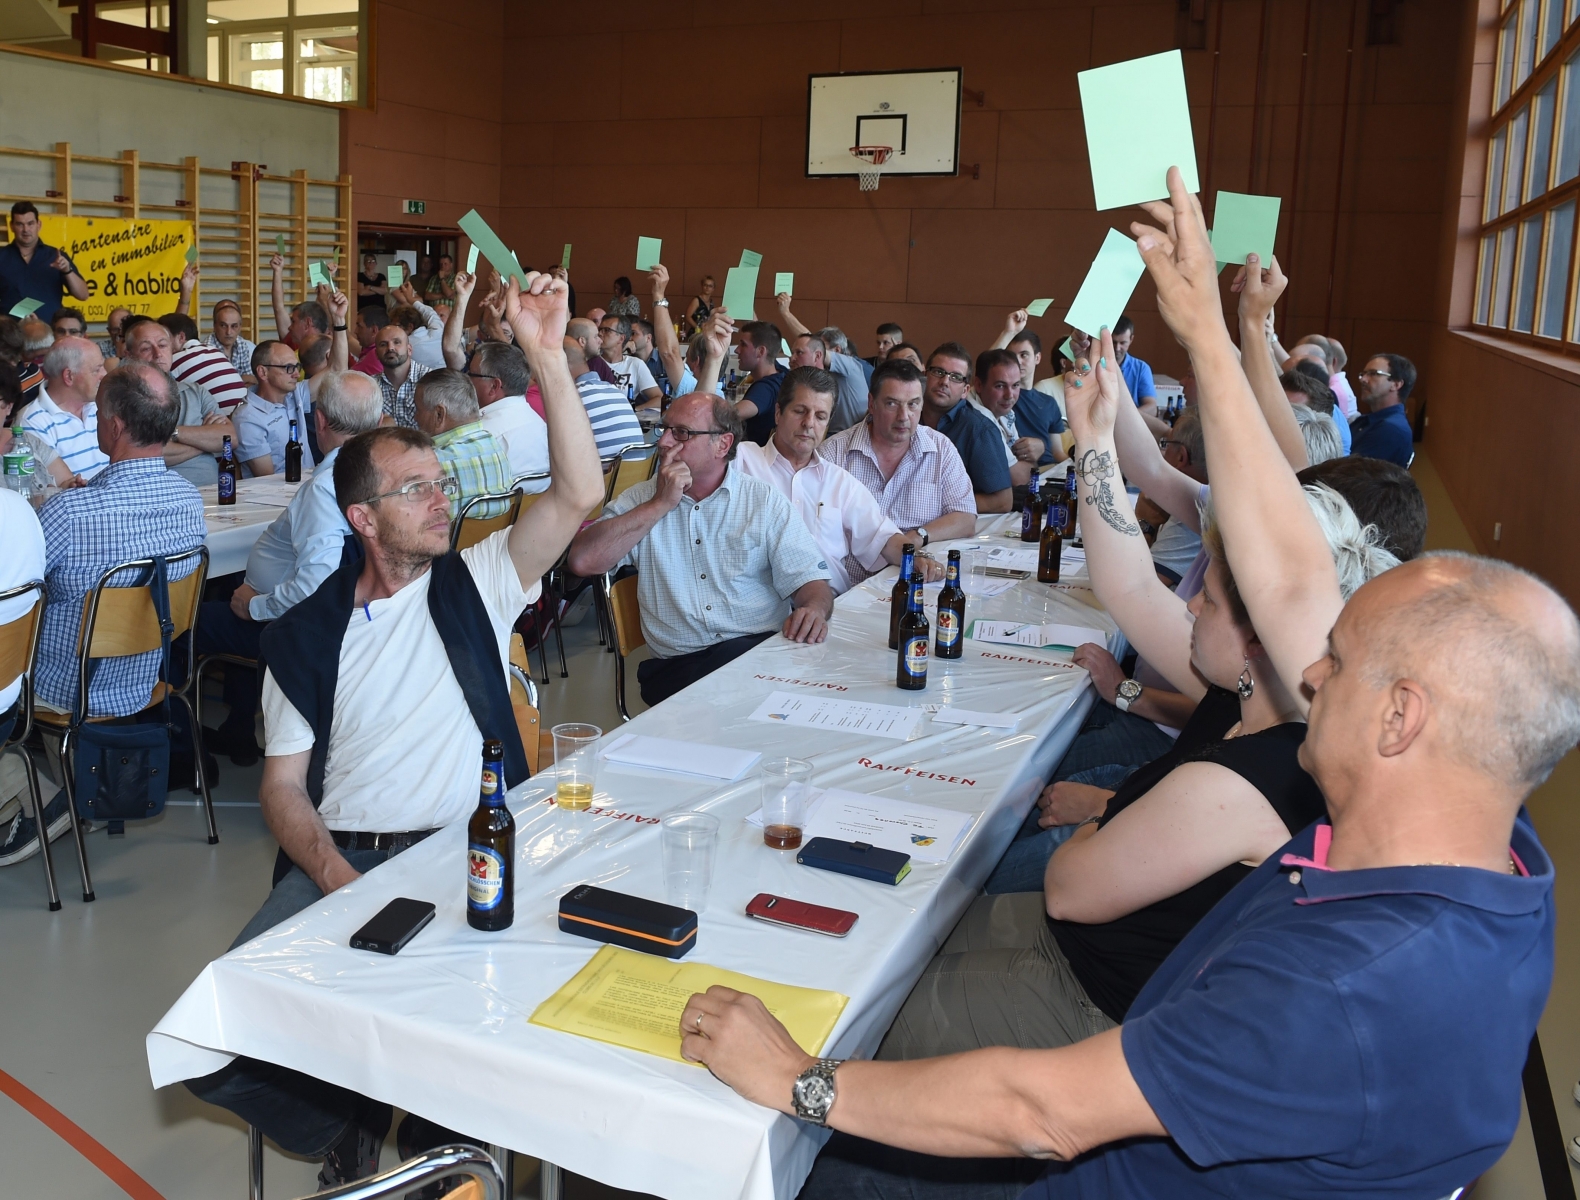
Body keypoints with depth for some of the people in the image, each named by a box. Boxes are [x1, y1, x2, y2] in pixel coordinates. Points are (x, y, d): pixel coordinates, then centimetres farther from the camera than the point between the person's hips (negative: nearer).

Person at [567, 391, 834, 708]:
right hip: (678, 666, -1)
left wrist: (814, 610, -19)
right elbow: (583, 561, -4)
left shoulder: (764, 502, 11)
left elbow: (809, 579, 6)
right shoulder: (640, 500, 13)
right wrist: (660, 504, -4)